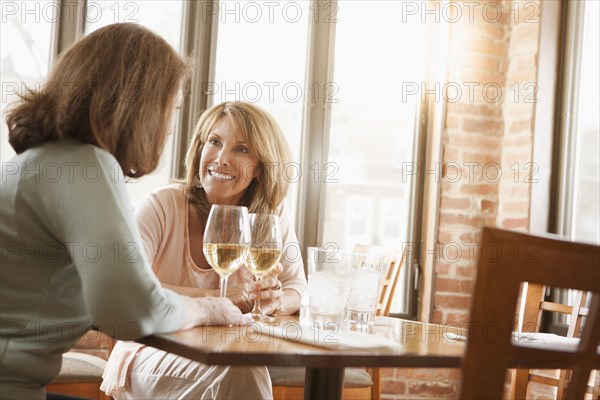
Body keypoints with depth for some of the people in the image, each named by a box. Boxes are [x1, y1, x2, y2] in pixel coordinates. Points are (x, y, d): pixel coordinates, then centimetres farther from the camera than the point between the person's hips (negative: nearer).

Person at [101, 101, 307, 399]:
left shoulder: (272, 213, -2)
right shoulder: (163, 206, -13)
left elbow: (296, 288, 1)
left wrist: (274, 301, -24)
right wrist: (222, 298, -32)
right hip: (152, 357, -3)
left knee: (249, 370, -31)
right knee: (238, 370, -31)